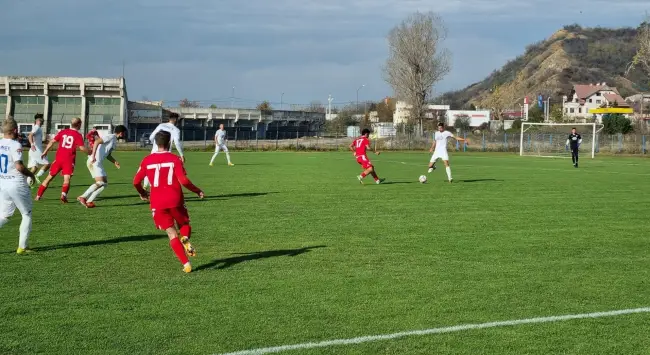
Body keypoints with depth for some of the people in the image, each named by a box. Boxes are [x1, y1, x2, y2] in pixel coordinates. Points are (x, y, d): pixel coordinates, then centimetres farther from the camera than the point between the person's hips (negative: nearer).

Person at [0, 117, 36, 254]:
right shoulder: (15, 145, -15)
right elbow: (19, 166, -22)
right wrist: (31, 174, -5)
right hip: (17, 184, -6)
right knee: (27, 215, 11)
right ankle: (22, 247, 9)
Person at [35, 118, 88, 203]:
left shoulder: (62, 132, 10)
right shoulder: (78, 135, -3)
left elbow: (52, 142, 9)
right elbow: (82, 148, -11)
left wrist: (45, 151, 20)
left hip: (58, 158, 4)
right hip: (69, 160, -4)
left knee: (50, 177, 13)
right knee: (67, 178, -6)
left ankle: (38, 196, 18)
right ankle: (64, 194, -32)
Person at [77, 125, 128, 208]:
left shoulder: (114, 141, 20)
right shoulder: (111, 137, -9)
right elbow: (97, 141, -20)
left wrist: (114, 162, 10)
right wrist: (93, 155, -28)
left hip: (98, 162, 10)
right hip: (95, 161, -10)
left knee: (105, 183, 9)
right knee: (100, 183, -17)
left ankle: (89, 201, 4)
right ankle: (83, 197, -13)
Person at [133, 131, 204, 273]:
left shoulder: (147, 160, 5)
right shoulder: (175, 159, -3)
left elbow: (136, 181, 8)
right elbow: (184, 181, -12)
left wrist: (142, 193, 28)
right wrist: (197, 191, 4)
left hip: (157, 203, 1)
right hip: (175, 200, -1)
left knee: (172, 233, 5)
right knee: (185, 225, 21)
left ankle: (186, 264, -7)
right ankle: (185, 239, -15)